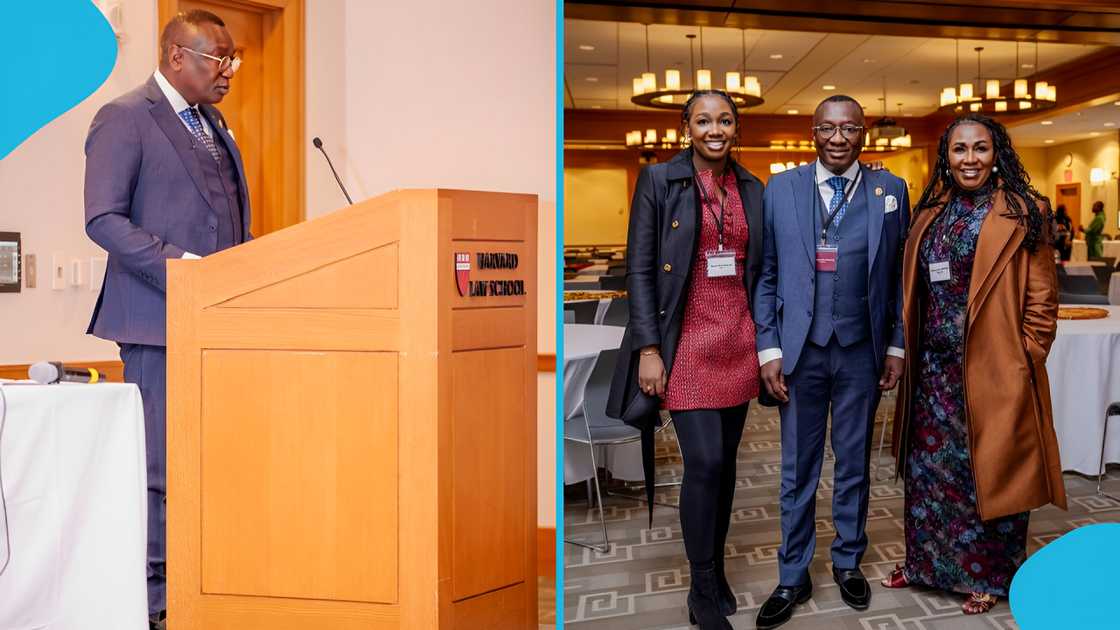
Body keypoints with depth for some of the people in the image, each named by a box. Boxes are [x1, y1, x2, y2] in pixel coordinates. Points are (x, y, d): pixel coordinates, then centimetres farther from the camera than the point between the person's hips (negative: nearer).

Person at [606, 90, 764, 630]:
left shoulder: (752, 189, 10)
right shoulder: (659, 180, -3)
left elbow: (760, 271, 14)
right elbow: (639, 268, -6)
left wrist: (765, 343, 9)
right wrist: (648, 349, -12)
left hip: (738, 341, 5)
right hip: (686, 340, -4)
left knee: (724, 460, 11)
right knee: (704, 461, -9)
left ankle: (715, 568, 28)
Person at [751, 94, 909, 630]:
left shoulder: (891, 190, 3)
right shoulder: (780, 188, 1)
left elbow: (899, 275, 6)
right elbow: (766, 275, 1)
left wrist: (896, 346, 4)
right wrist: (769, 348, -4)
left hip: (861, 351, 1)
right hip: (800, 350, 0)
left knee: (854, 464, 14)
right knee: (797, 470, 8)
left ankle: (848, 562, 32)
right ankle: (793, 576, 22)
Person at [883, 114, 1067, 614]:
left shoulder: (1021, 213, -6)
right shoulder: (932, 212, 9)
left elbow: (1041, 299, -7)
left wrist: (1022, 361, -11)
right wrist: (910, 354, 7)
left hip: (991, 368, -5)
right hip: (935, 367, 5)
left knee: (987, 471, 7)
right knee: (928, 465, 14)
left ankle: (988, 576, 25)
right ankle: (926, 560, 32)